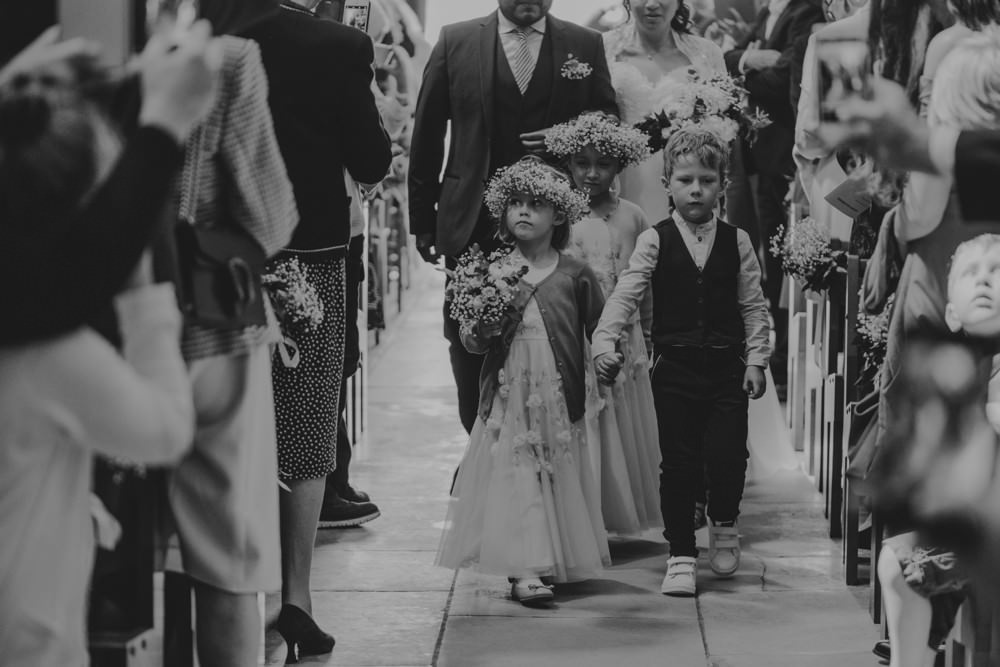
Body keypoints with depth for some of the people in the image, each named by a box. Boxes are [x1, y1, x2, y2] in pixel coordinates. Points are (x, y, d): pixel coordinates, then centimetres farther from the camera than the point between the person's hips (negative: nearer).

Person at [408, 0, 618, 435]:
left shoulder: (585, 46, 5)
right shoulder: (456, 42, 3)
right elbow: (426, 135, 7)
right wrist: (423, 220, 6)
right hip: (473, 229, 0)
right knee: (470, 351, 4)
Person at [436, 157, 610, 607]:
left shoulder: (575, 276, 2)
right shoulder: (493, 273, 3)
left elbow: (600, 332, 10)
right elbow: (470, 340, 4)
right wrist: (480, 333, -16)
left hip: (559, 399, 1)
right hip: (507, 397, 0)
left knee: (557, 480, 5)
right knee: (516, 476, -7)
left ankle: (554, 561, 17)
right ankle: (525, 571, -11)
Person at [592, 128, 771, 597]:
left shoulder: (736, 242, 5)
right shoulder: (655, 242, 0)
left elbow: (753, 306, 7)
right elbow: (625, 294, -9)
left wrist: (756, 359, 0)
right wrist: (604, 342, -22)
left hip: (728, 368, 1)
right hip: (674, 367, -1)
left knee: (728, 456, -7)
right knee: (678, 463, 1)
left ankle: (724, 524, 23)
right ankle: (681, 554, 11)